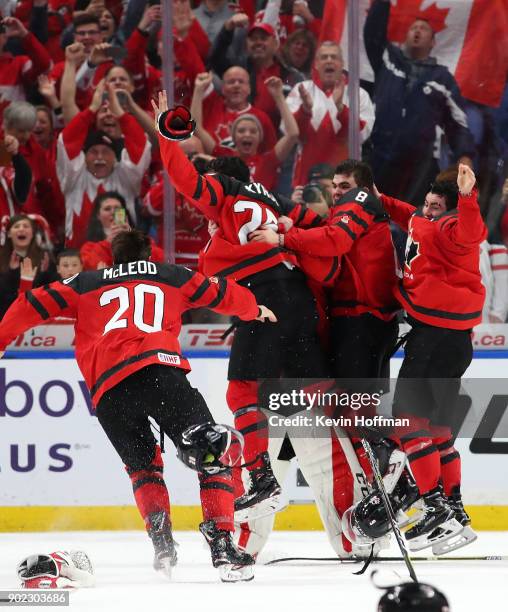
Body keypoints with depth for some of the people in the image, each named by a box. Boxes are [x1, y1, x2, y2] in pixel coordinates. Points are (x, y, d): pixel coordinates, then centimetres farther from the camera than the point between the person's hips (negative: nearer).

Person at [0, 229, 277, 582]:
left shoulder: (85, 284, 28)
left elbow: (34, 305, 23)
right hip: (158, 369, -2)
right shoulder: (169, 276, 26)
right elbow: (220, 293, 33)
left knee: (143, 465, 22)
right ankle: (222, 543, -11)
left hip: (107, 390, 2)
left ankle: (160, 536, -2)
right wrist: (255, 310, 52)